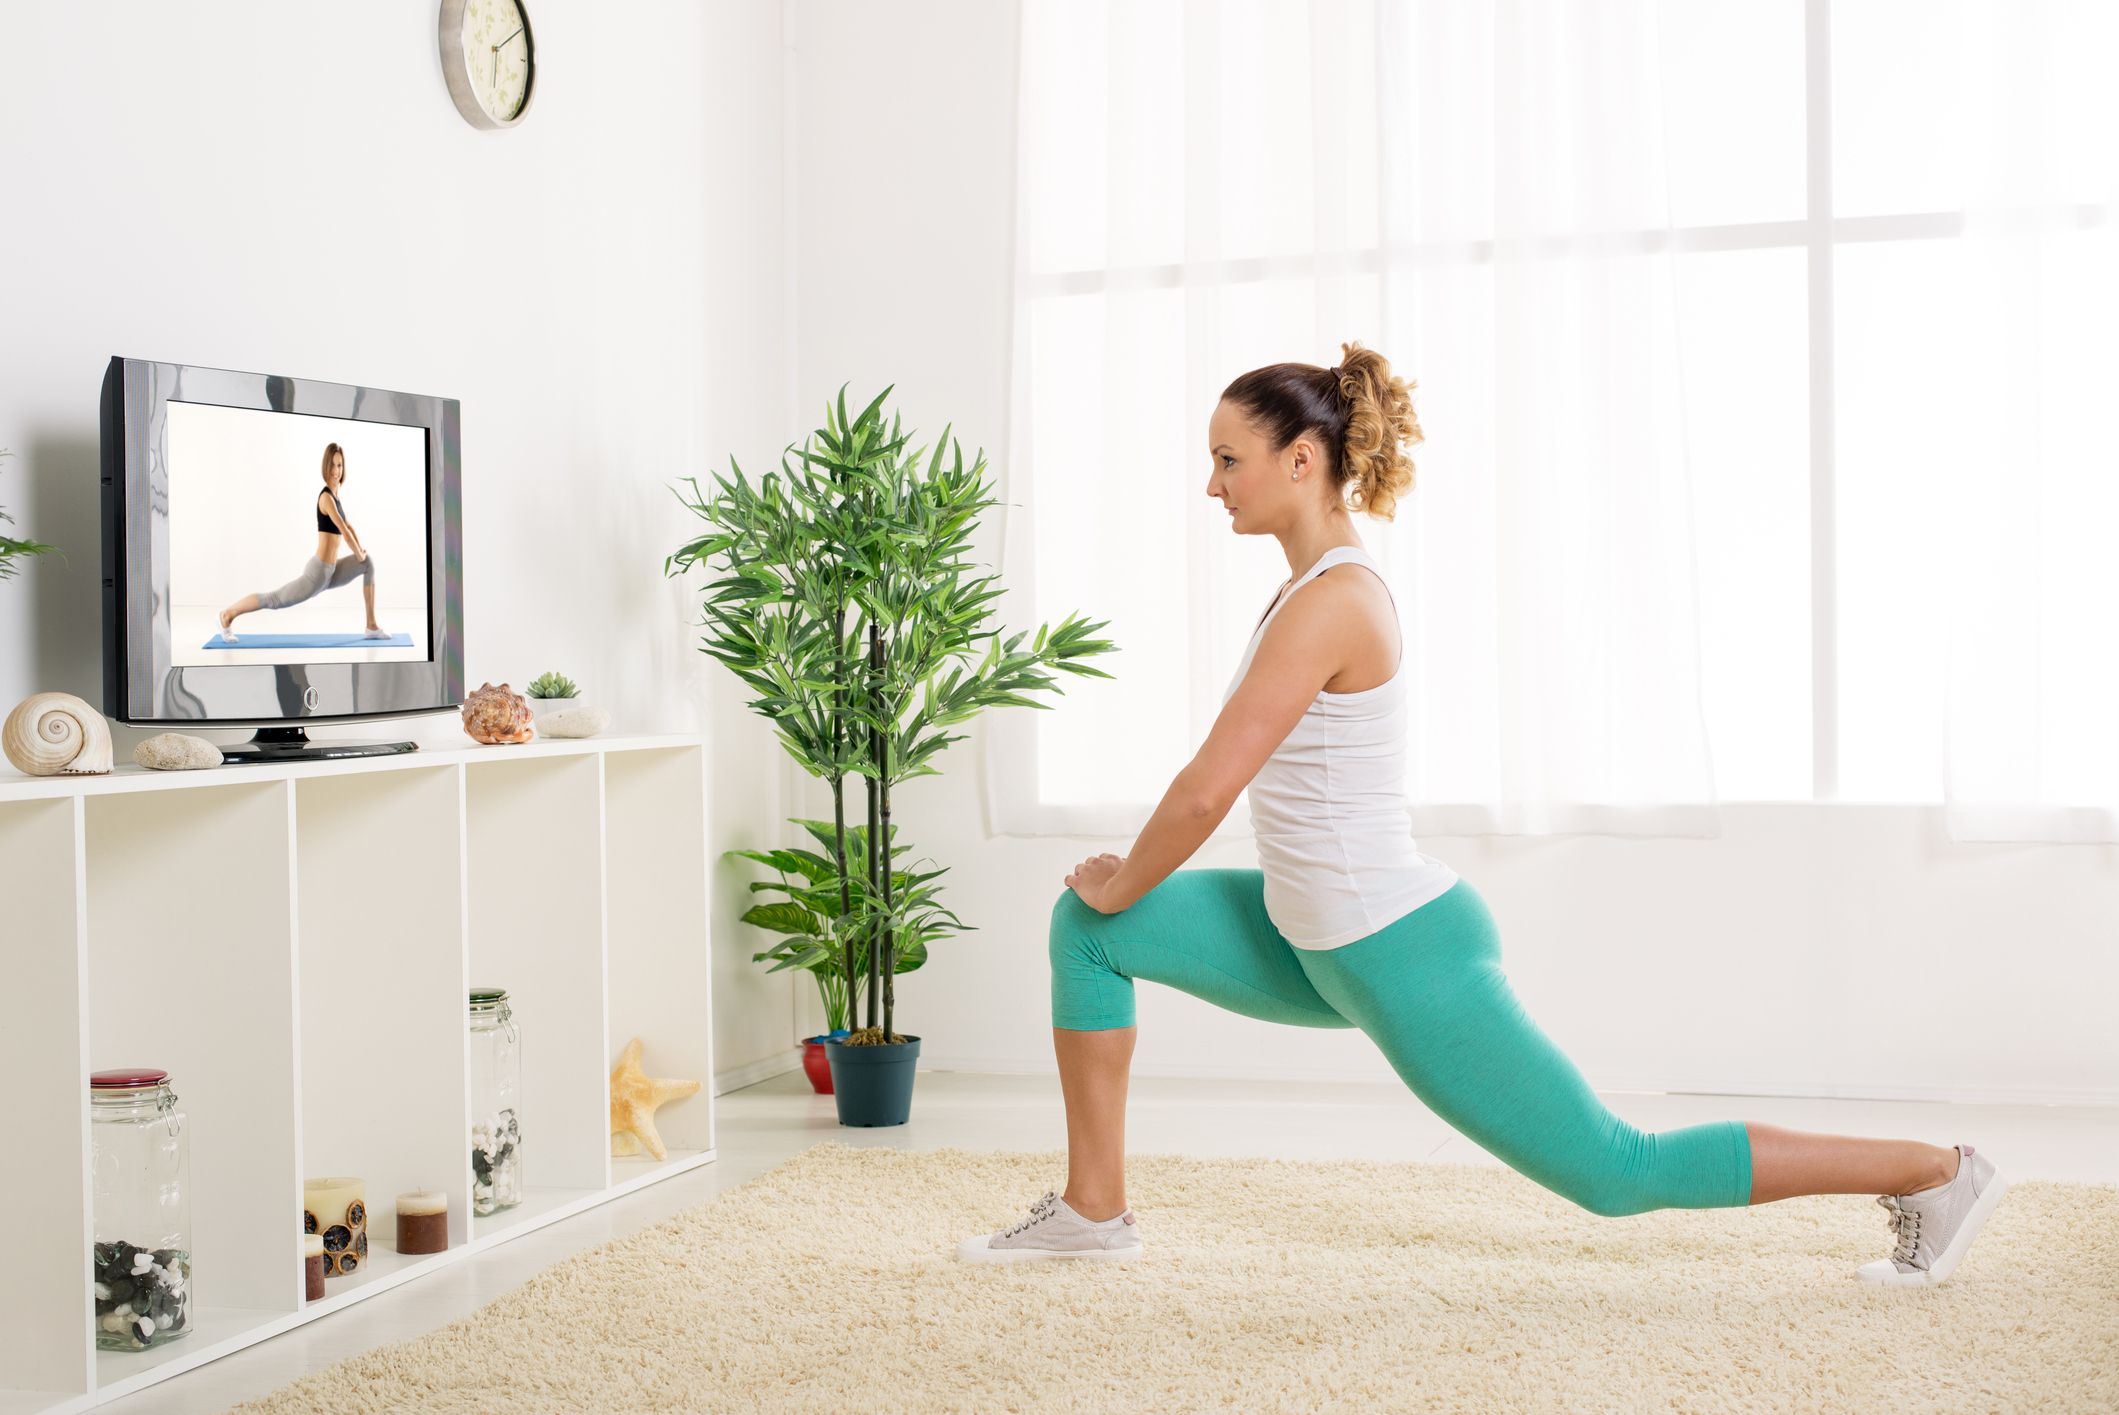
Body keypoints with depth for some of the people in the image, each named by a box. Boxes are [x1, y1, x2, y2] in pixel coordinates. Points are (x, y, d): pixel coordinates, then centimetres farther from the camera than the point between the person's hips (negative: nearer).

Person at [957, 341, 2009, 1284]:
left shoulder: (1330, 600, -22)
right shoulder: (1322, 579, 8)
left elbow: (1209, 786, -24)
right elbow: (1244, 782, 19)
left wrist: (1123, 883, -6)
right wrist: (1114, 891, 19)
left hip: (1402, 957, -10)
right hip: (1325, 944, 10)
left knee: (1618, 1175, 2)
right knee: (1085, 929, 8)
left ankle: (1933, 1172, 14)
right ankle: (1094, 1210, 14)